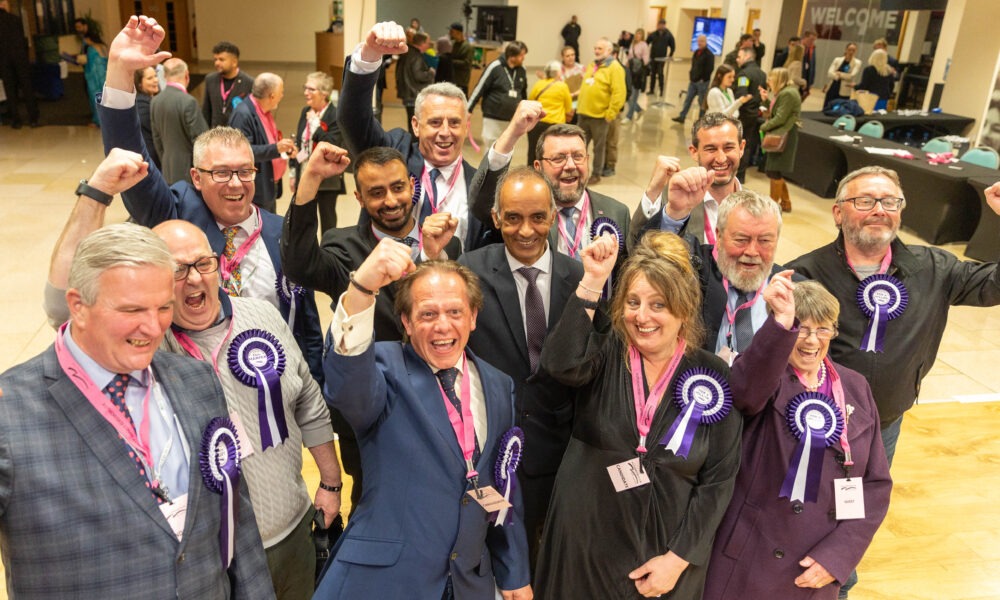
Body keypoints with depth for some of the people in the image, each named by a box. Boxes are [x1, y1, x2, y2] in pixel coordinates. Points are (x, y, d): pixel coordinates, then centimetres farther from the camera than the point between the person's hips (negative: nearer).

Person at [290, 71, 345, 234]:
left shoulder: (335, 116, -14)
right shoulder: (305, 111, 7)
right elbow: (298, 142, 13)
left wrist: (315, 123, -21)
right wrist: (293, 172, 14)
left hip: (327, 179, -6)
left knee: (327, 220, 8)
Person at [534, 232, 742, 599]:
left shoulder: (713, 376, -6)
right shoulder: (605, 352, -7)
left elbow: (719, 479, -4)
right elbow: (561, 364, -30)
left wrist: (678, 558, -8)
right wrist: (592, 282, -28)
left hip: (667, 550, 1)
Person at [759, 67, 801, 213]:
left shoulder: (788, 93, -17)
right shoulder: (783, 92, 15)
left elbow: (780, 118, -20)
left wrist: (764, 127, -8)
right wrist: (767, 100, 5)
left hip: (783, 136, -10)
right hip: (778, 135, 10)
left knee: (774, 172, -4)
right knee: (776, 172, 14)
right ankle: (785, 203, 22)